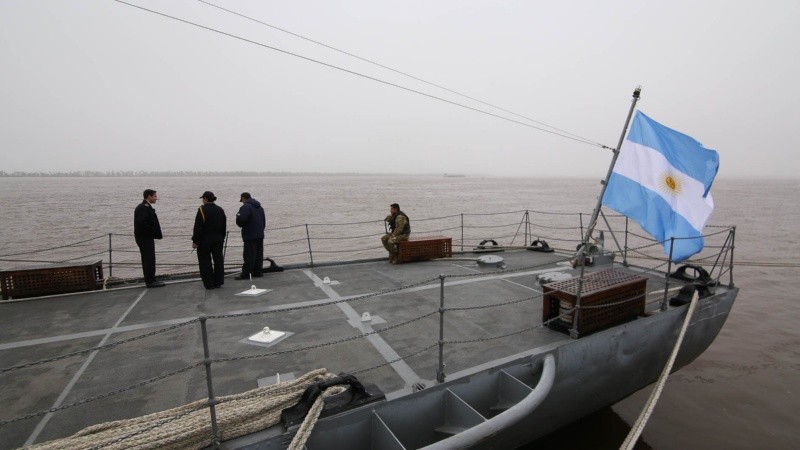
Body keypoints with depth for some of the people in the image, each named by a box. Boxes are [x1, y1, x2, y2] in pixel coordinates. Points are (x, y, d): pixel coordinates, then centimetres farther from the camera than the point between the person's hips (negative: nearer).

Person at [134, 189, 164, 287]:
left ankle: (150, 280, 22)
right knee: (149, 260, -6)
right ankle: (150, 282, -1)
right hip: (145, 238, -10)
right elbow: (141, 223, -26)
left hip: (146, 238, 10)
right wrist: (153, 232, -17)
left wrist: (155, 233, 10)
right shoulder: (144, 208, -16)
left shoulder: (146, 207, 15)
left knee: (148, 260, 14)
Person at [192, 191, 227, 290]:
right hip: (218, 239, 6)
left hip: (204, 240, -6)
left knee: (205, 262, 3)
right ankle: (218, 282, 15)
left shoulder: (202, 210, -12)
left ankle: (209, 283, 5)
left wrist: (195, 241, -11)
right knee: (218, 260, 10)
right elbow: (223, 227, 13)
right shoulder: (220, 210, 8)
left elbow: (198, 227, -15)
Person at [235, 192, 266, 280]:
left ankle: (245, 274, -1)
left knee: (249, 255, -5)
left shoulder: (245, 207, -12)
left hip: (250, 236, -8)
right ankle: (258, 272, 18)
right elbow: (264, 221, 19)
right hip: (260, 235, 8)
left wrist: (237, 215, 0)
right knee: (259, 254, 12)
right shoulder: (259, 207, 16)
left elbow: (241, 220, -22)